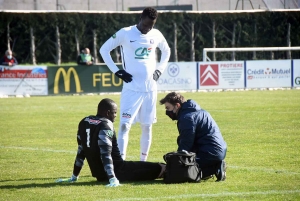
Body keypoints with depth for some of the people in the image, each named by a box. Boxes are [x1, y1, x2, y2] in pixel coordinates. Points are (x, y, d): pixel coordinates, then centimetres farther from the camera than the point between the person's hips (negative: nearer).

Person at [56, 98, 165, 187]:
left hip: (99, 174, 9)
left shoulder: (85, 122, 7)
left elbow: (81, 150, 13)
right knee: (156, 168, -13)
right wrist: (113, 179, -33)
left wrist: (75, 176, 19)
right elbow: (106, 154, -26)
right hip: (115, 170, -9)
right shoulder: (105, 126, -17)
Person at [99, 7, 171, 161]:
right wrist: (116, 71, -7)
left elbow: (166, 51, 24)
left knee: (147, 127, 10)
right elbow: (104, 49, -2)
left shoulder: (156, 35, 4)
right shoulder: (125, 33, -9)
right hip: (131, 88, -4)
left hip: (150, 89, 4)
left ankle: (143, 161, 20)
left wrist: (159, 69, 10)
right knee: (124, 125, -13)